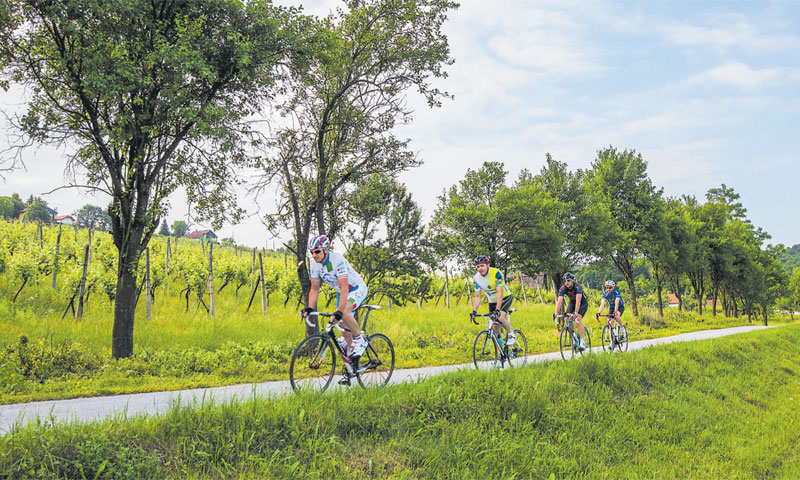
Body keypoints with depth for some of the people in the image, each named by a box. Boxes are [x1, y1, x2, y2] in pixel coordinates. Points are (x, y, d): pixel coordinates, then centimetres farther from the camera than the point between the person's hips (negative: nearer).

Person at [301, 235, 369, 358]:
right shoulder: (315, 264, -12)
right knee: (343, 326, 4)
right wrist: (309, 308, -20)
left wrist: (339, 311, -48)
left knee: (344, 312, -32)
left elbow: (344, 289, -38)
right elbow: (315, 289, -5)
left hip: (357, 289, -7)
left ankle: (360, 339, -11)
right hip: (341, 292, 7)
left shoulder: (337, 260, -32)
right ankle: (351, 351, 26)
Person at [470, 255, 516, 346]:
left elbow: (500, 293, -31)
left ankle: (511, 335, -5)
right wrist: (474, 311, -20)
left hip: (505, 299, -5)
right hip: (492, 302, 5)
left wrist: (497, 310, -39)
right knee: (495, 326, -2)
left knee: (500, 317, -29)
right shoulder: (477, 278, -11)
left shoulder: (496, 273, -26)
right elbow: (477, 297, -8)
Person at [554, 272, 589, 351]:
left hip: (583, 303, -5)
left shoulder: (577, 287, -31)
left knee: (578, 318, -25)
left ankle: (582, 342, -23)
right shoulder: (563, 289, -19)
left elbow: (578, 301, -40)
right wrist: (556, 313, -39)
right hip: (572, 302, 5)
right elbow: (560, 301, -26)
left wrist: (576, 312, -51)